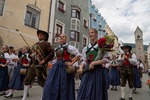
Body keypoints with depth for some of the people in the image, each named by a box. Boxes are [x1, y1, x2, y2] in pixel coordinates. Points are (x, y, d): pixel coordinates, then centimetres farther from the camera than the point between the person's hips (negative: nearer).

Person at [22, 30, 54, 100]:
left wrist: (44, 61, -20)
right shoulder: (35, 45, 17)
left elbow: (52, 53, -17)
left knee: (42, 82, 3)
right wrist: (31, 55, 3)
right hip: (33, 65, 8)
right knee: (27, 80, 9)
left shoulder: (46, 44, -6)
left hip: (40, 66, -7)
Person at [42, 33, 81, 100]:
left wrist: (71, 63, -12)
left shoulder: (69, 47, -4)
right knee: (52, 85, 5)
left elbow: (78, 55, -8)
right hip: (56, 67, 6)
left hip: (65, 67, -6)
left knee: (64, 86, 2)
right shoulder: (57, 48, 15)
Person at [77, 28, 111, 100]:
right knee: (84, 93, 6)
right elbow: (84, 61, 12)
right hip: (87, 72, 4)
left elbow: (106, 60, -8)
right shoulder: (86, 48, 10)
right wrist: (81, 67, -7)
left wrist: (93, 63, -15)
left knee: (97, 93, 6)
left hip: (98, 72, -3)